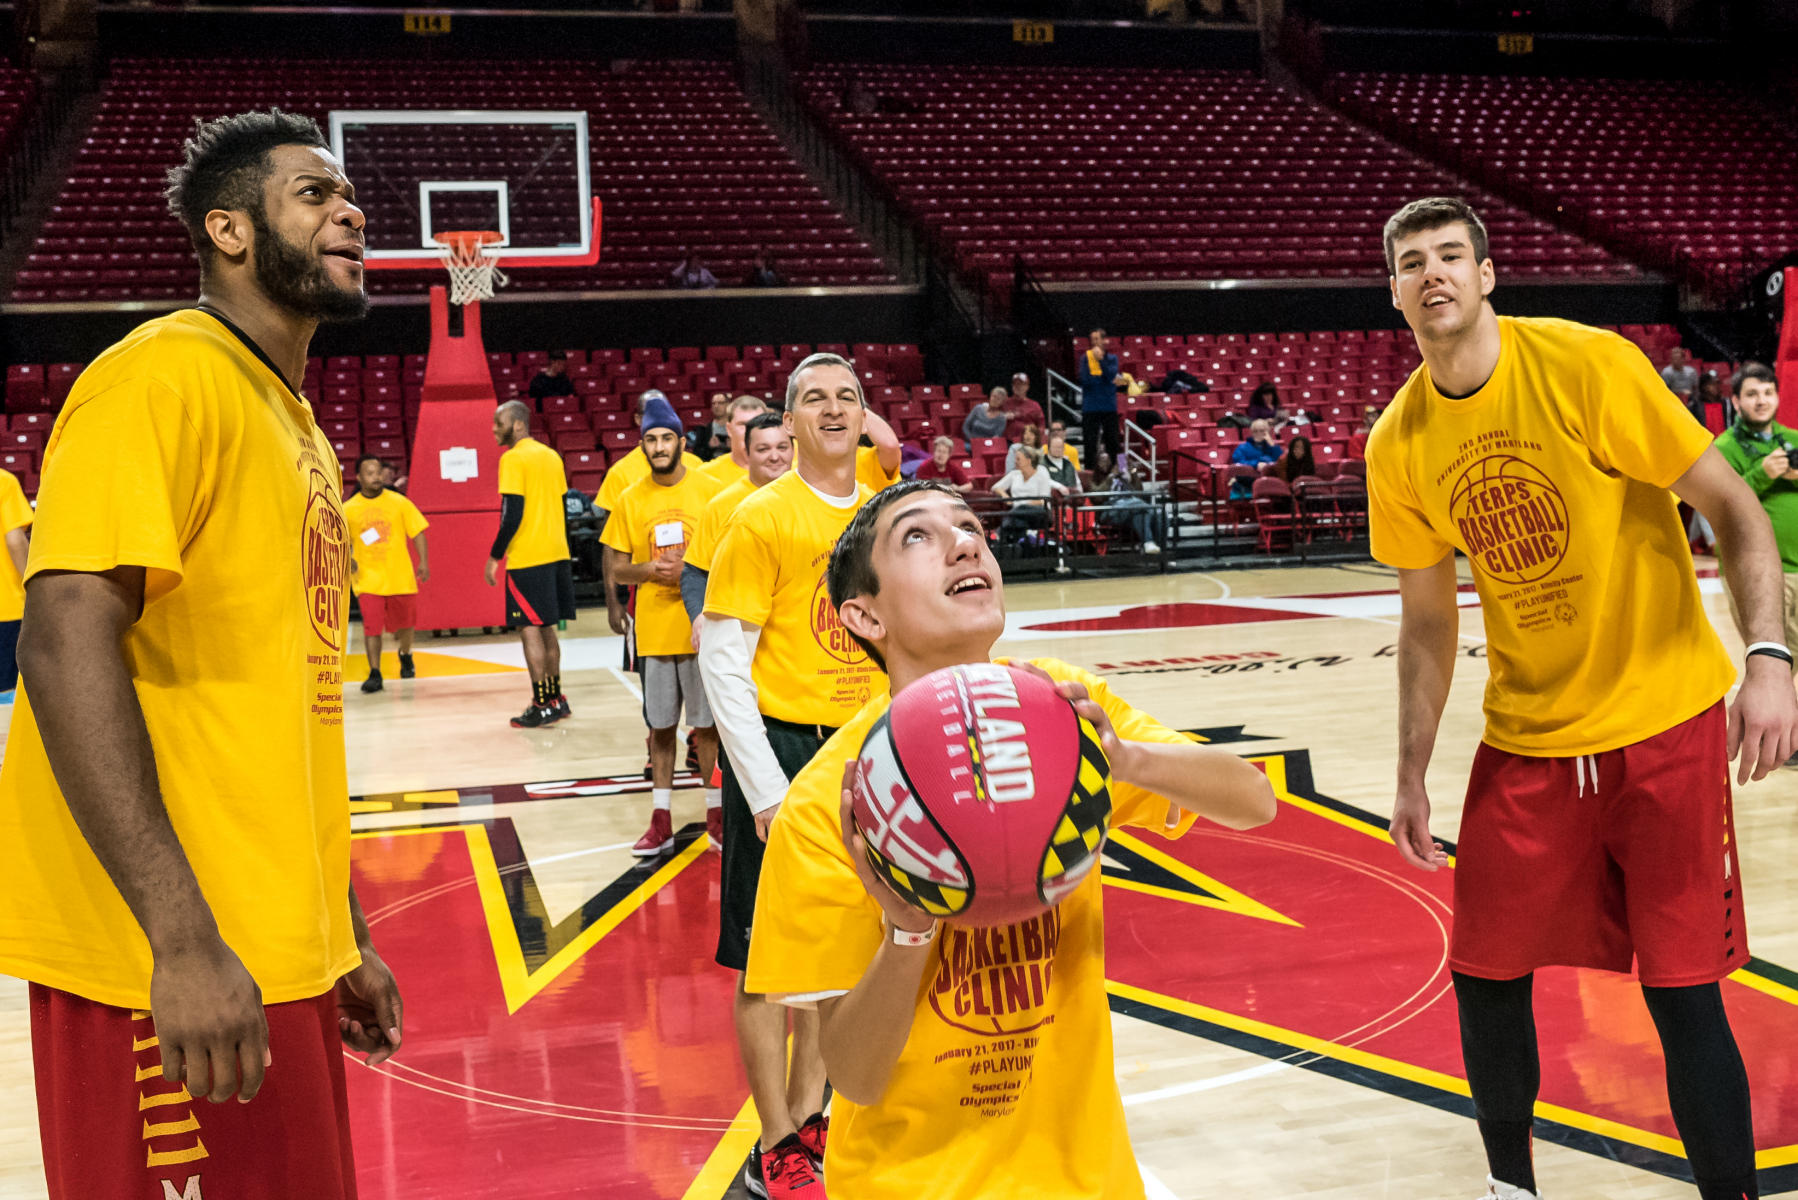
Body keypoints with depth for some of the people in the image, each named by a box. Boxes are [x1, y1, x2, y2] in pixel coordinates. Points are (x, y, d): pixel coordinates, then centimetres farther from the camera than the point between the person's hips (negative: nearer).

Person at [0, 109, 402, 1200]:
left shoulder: (299, 426, 17)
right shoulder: (166, 376, -11)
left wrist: (345, 938, 20)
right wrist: (183, 938, -27)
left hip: (283, 958, 9)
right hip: (177, 967, -9)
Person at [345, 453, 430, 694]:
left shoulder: (399, 502, -1)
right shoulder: (348, 509, -1)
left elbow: (417, 533, 2)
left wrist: (424, 562, -8)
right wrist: (348, 559, -10)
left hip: (400, 577, 1)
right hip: (368, 579, -1)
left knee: (404, 622, 15)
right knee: (372, 626, -13)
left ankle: (405, 656, 44)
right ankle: (374, 674, -7)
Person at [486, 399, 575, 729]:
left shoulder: (513, 459, -11)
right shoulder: (551, 456, 13)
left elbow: (512, 515, -17)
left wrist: (495, 556, -10)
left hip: (527, 557, -8)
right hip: (556, 553, 8)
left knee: (529, 629, -3)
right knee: (546, 628, 17)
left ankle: (541, 706, -2)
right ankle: (555, 699, 22)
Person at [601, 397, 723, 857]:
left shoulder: (709, 490, -1)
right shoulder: (631, 499, 5)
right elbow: (617, 568, 8)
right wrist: (649, 569, -12)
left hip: (701, 628, -2)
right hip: (653, 630, 2)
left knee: (707, 723, 5)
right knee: (660, 726, 9)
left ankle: (716, 813, 18)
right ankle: (661, 820, 17)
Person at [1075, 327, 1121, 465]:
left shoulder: (1112, 358, 8)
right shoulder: (1085, 358, 4)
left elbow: (1111, 375, -9)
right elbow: (1083, 379, -8)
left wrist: (1101, 359, -17)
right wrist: (1107, 380, -7)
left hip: (1109, 407, 1)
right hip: (1090, 407, -1)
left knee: (1112, 439, 3)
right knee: (1090, 442, -1)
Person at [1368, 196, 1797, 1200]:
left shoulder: (1586, 364, -14)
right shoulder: (1399, 445, -1)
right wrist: (1412, 777, 6)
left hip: (1664, 721, -4)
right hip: (1526, 738, 4)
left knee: (1684, 995, -4)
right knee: (1484, 978, 7)